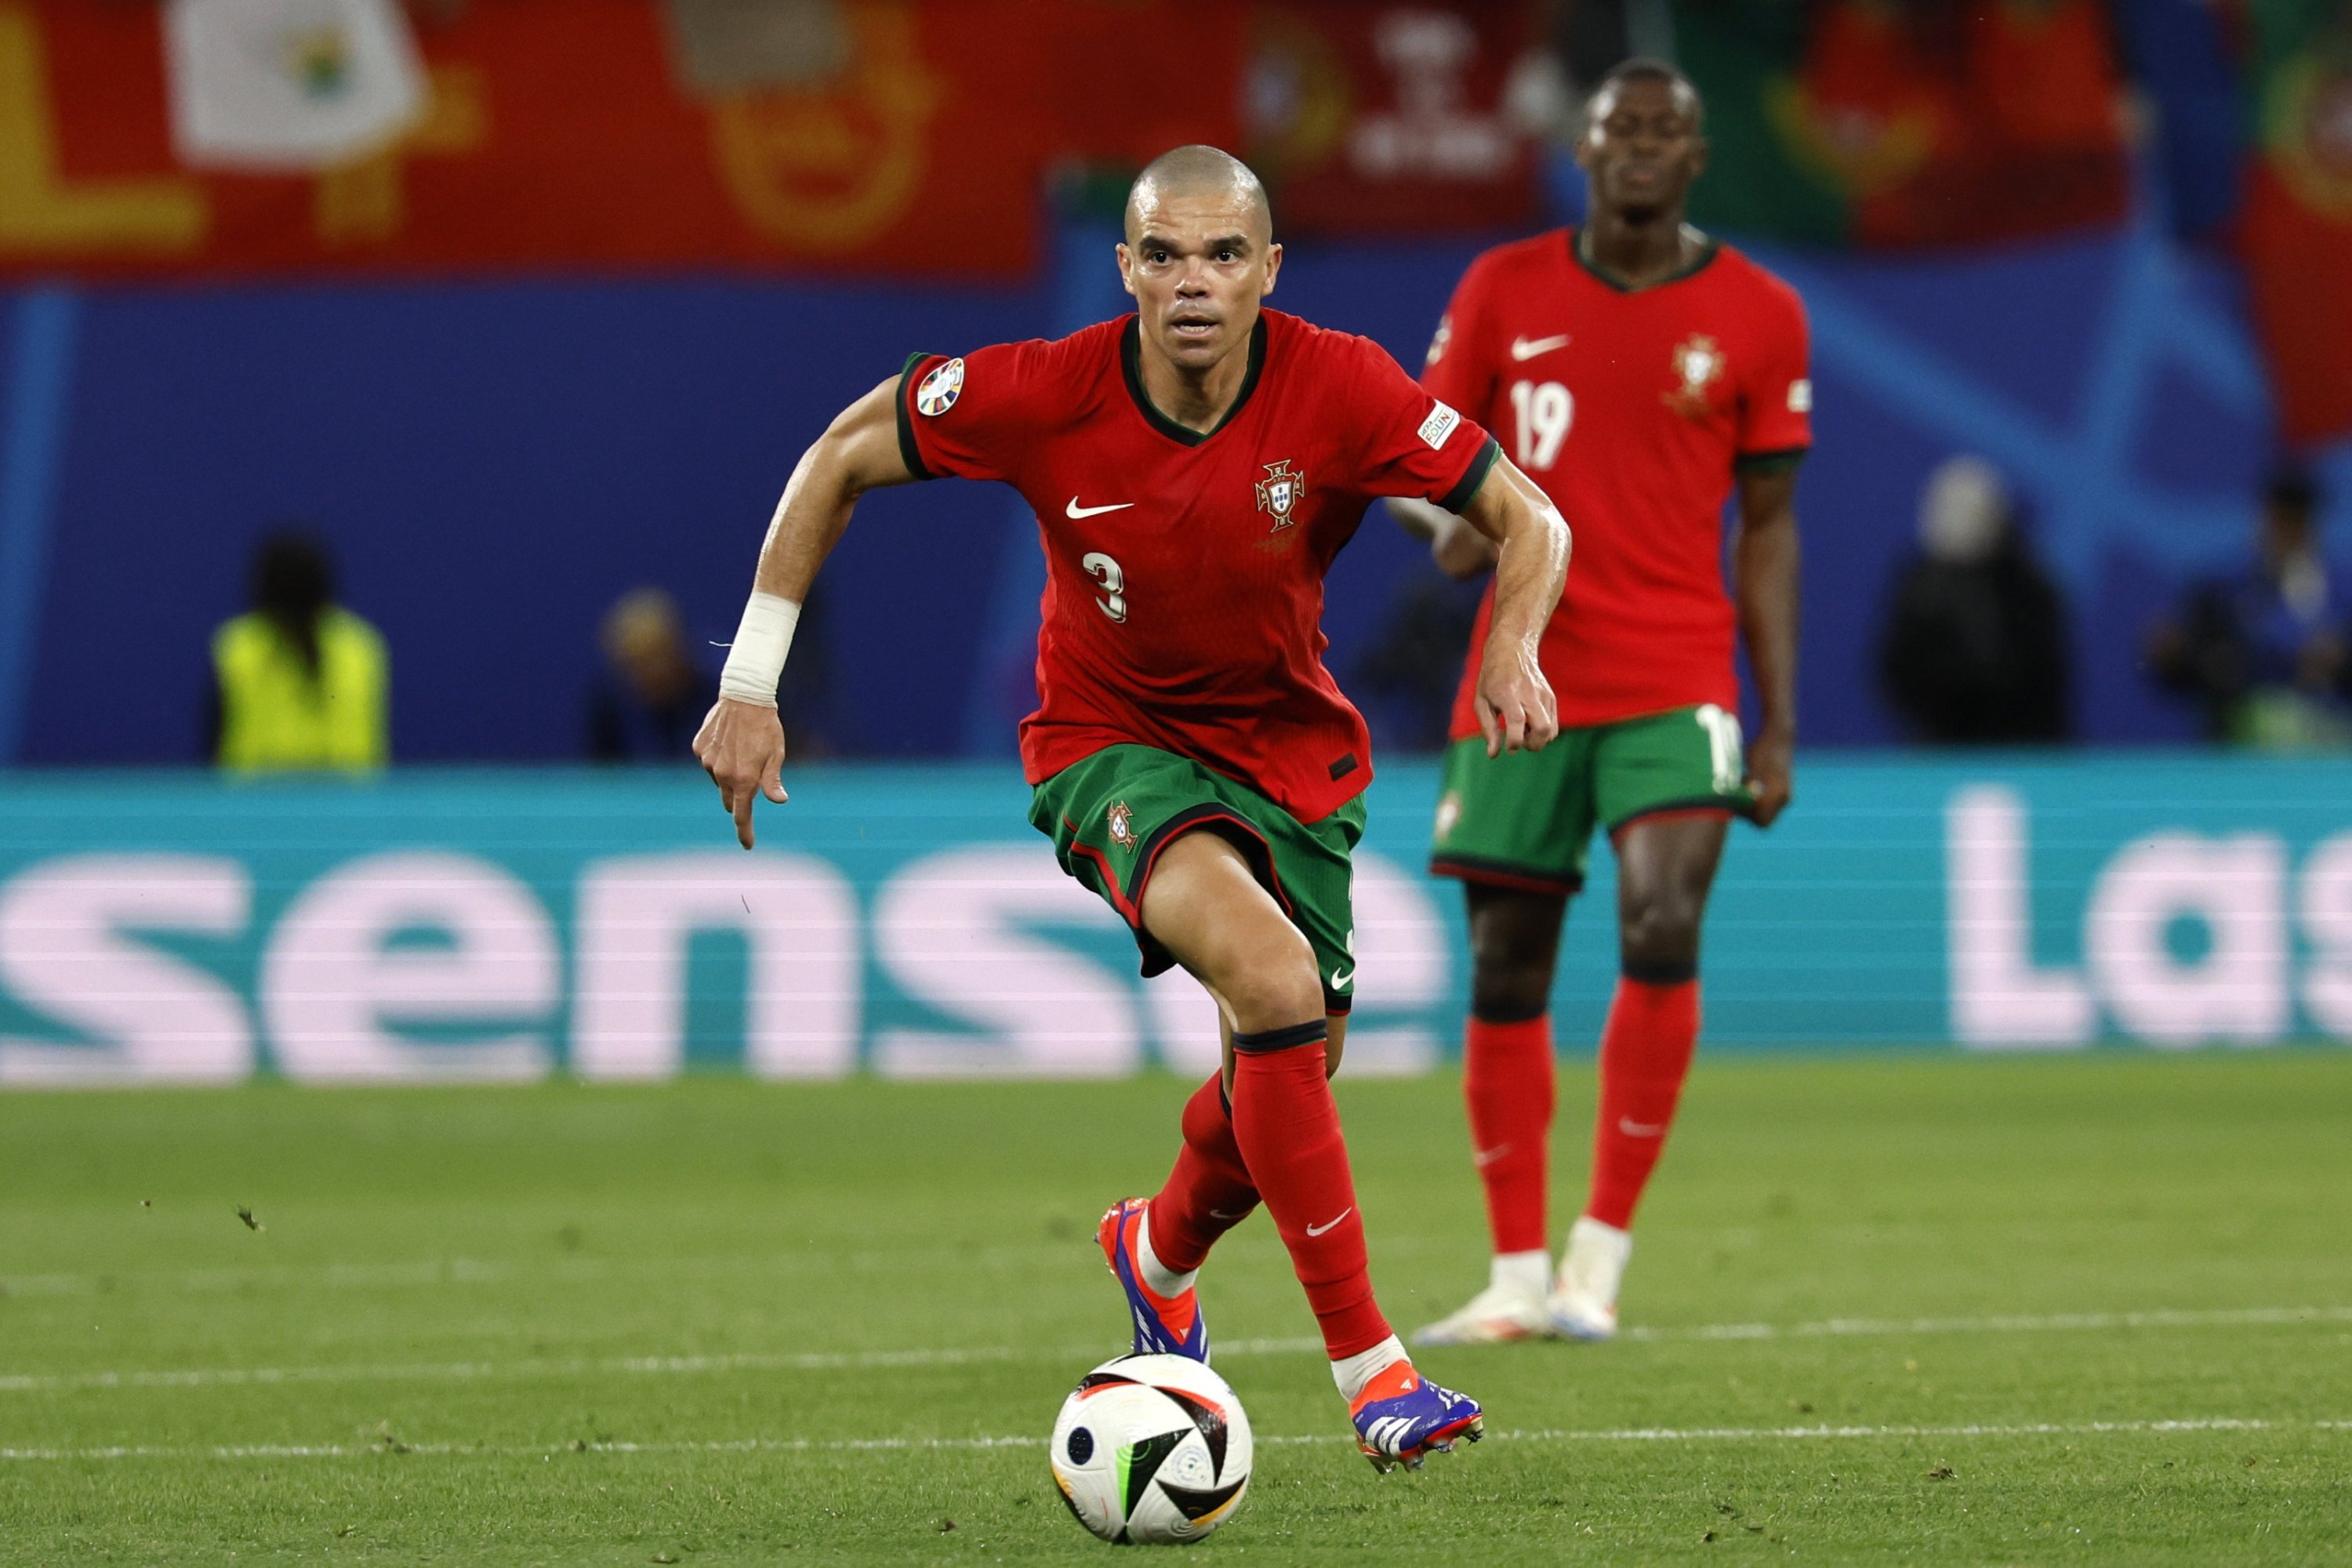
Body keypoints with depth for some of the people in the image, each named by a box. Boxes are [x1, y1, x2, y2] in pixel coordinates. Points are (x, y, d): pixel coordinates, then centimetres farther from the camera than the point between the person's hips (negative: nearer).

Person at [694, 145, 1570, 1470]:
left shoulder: (1339, 390, -20)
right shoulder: (1048, 396, -21)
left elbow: (1531, 523, -12)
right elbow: (844, 457, -7)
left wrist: (1513, 651, -34)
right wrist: (750, 686, -8)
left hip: (1289, 751, 3)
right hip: (1113, 744, -3)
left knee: (1294, 1069, 7)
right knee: (1275, 978, -30)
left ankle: (1162, 1252, 46)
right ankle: (1372, 1370, -26)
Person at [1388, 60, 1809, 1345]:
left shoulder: (1756, 314, 3)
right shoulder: (1505, 290, 6)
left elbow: (1767, 525, 7)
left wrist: (1779, 725, 3)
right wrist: (1447, 521, -13)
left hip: (1675, 683, -2)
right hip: (1523, 683, 2)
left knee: (1662, 930, -21)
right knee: (1505, 973, 3)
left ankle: (1602, 1251, -11)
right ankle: (1518, 1277, 15)